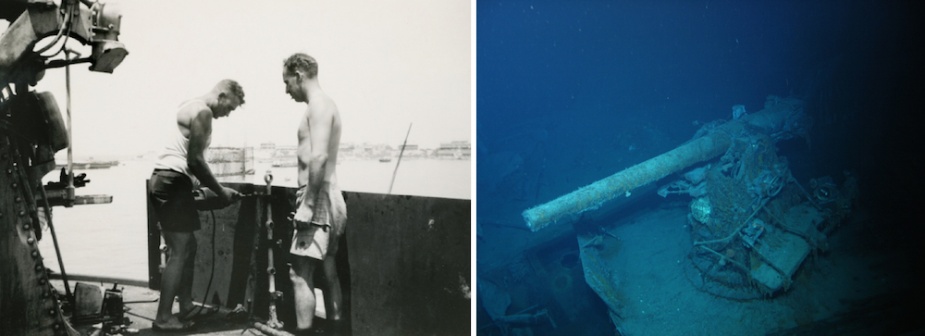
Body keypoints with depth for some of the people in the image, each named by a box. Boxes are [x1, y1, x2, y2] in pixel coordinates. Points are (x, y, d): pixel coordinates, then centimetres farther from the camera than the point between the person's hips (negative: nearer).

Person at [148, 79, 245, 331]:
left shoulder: (192, 107, 20)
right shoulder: (203, 112, -10)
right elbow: (195, 160, -16)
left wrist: (195, 181, 17)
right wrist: (220, 192, -9)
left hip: (163, 181, 10)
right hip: (173, 182, -10)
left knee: (188, 247, 14)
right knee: (180, 252, -8)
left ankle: (186, 311, 18)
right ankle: (163, 318, -7)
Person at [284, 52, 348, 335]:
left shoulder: (318, 106, -12)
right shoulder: (326, 105, 18)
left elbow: (319, 157, -23)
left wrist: (307, 203, -24)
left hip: (318, 199, -10)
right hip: (327, 200, 10)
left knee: (300, 274, -9)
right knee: (328, 273, 12)